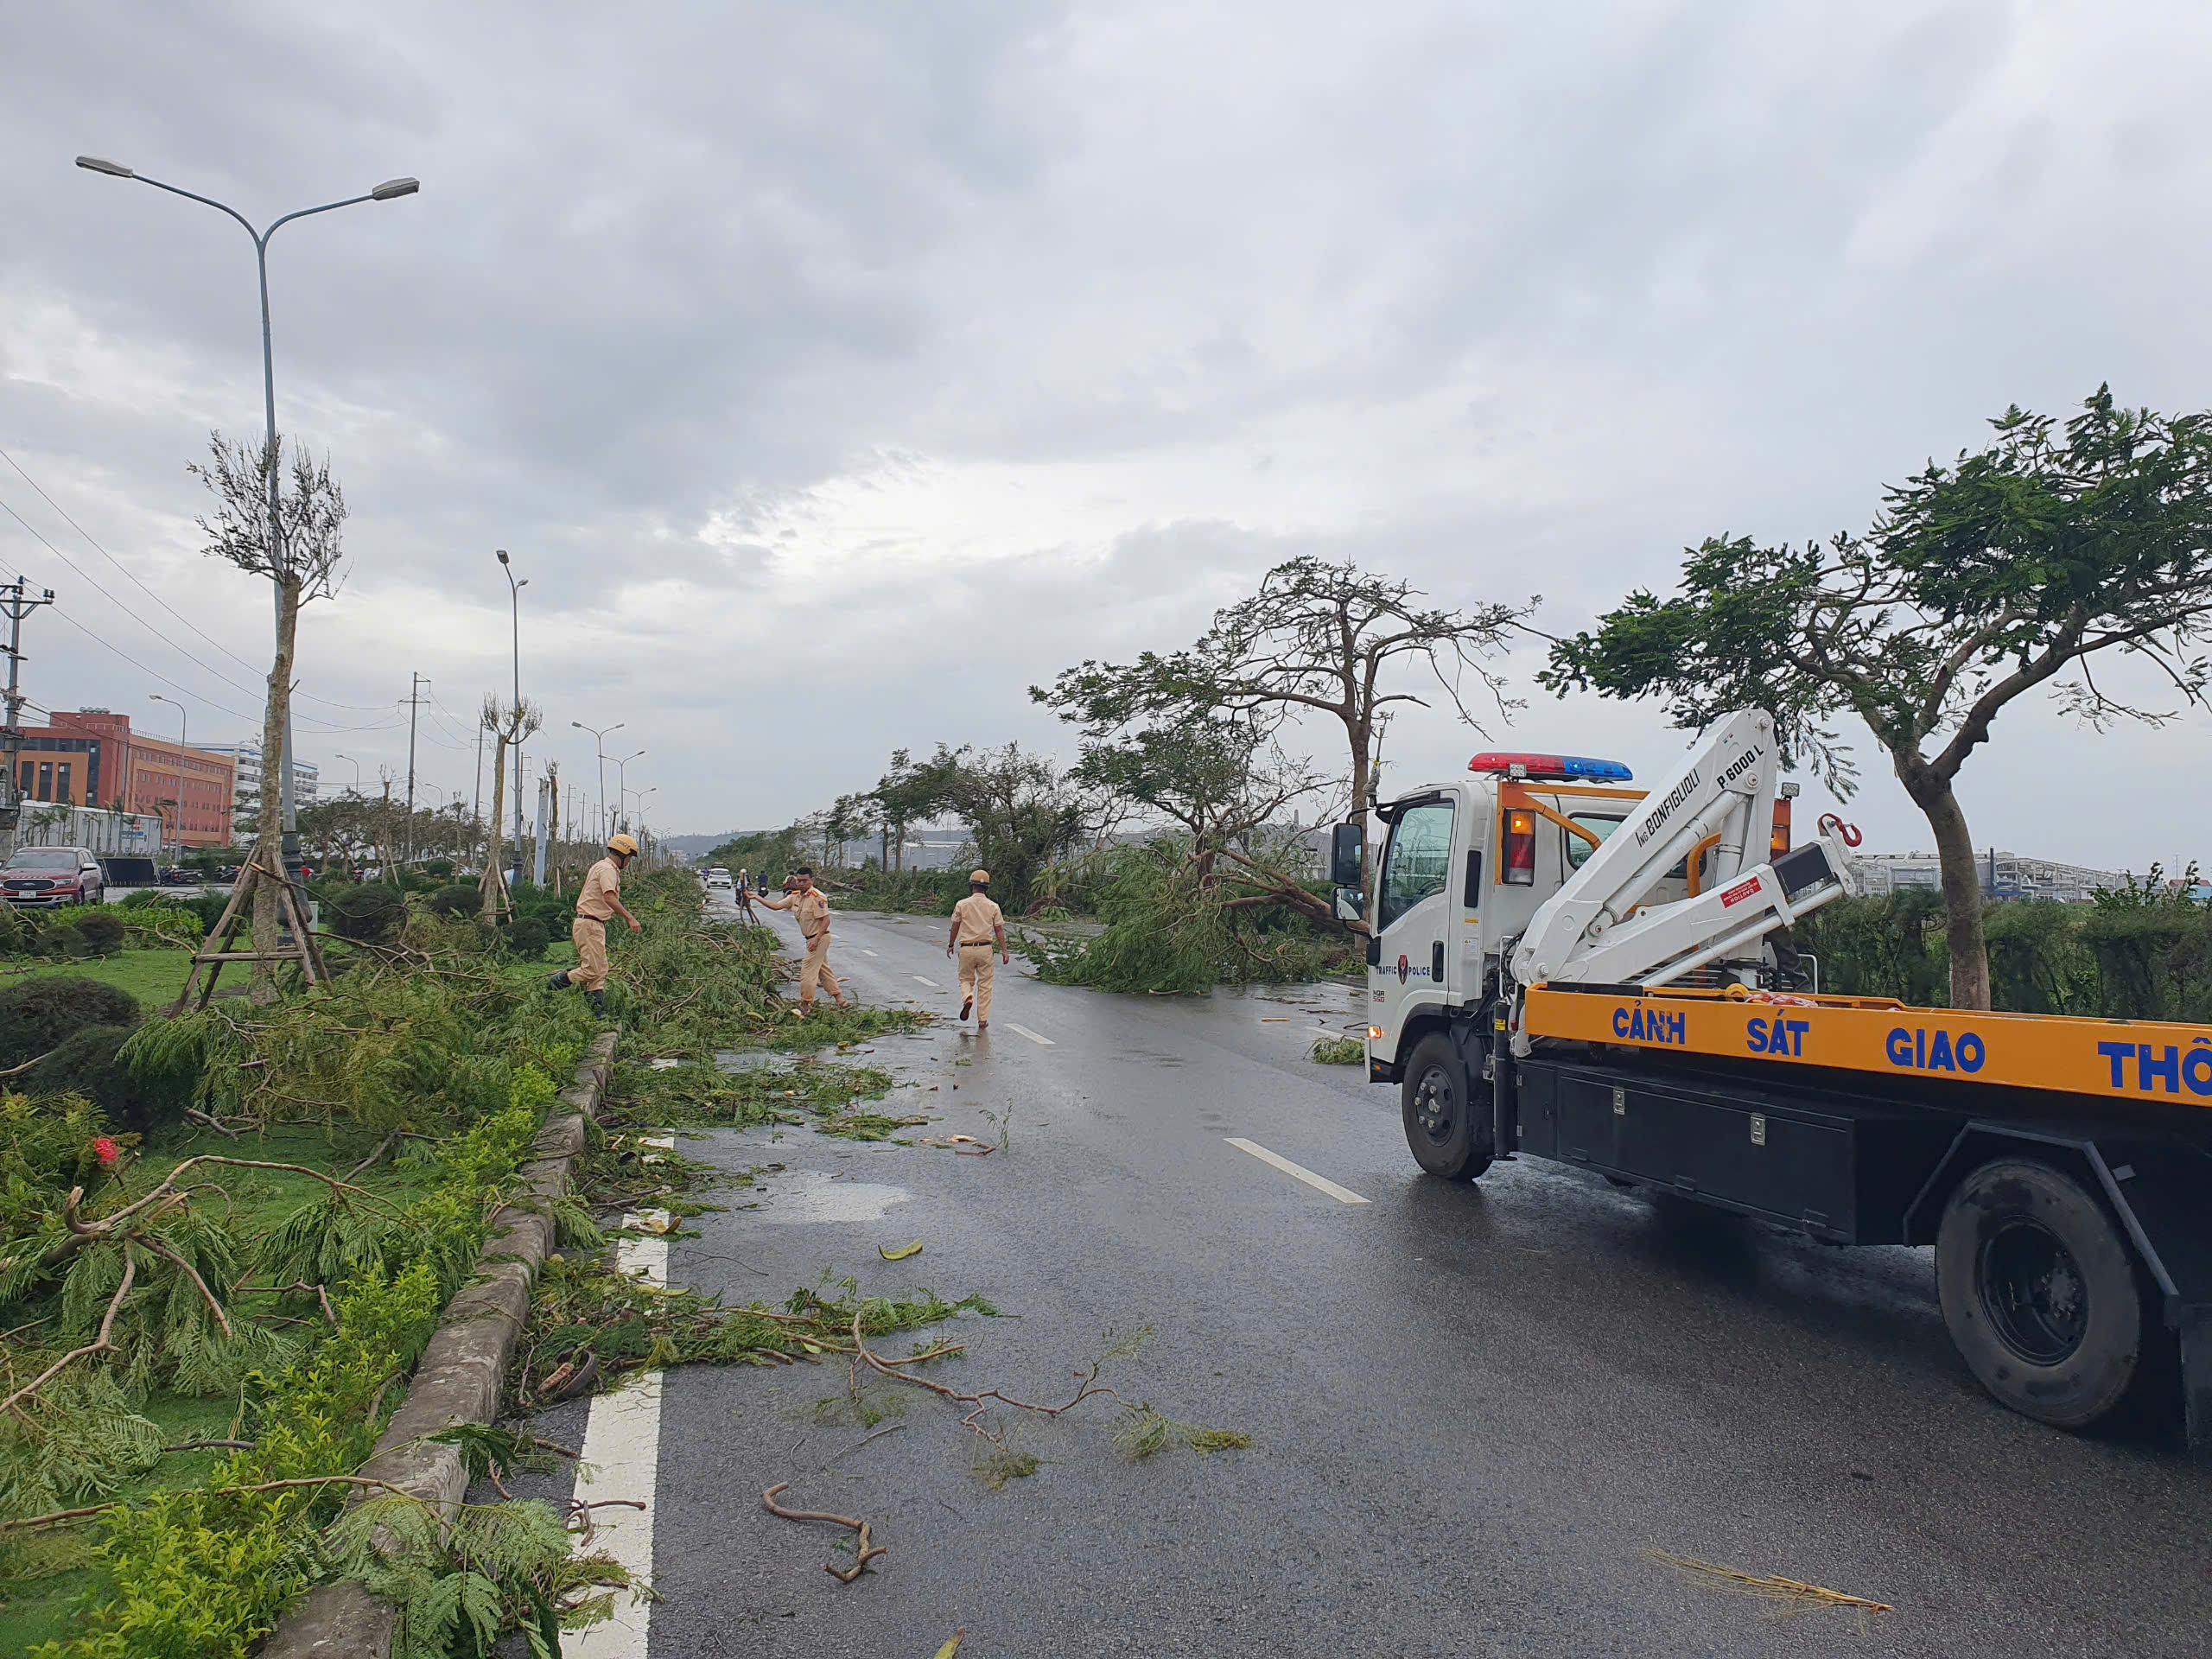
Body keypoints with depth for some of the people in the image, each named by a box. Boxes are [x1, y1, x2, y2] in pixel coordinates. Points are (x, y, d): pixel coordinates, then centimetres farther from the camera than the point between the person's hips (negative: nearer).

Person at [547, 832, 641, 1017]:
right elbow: (609, 898, -29)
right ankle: (551, 986, 2)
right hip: (590, 925, -11)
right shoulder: (608, 869, -14)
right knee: (592, 970, -10)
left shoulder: (600, 867, 20)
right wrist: (630, 918, -33)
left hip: (594, 925, 11)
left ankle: (599, 1015, 8)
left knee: (599, 971, 8)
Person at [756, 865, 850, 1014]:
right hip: (812, 939, 9)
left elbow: (826, 920, -21)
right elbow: (776, 905, 10)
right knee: (824, 970, 14)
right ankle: (841, 1001, 20)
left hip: (820, 938, -9)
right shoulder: (795, 896, 7)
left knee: (808, 970, -6)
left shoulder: (817, 897, -19)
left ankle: (805, 1005, 2)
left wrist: (816, 939, -23)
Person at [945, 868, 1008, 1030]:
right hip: (985, 948, 1)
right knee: (985, 984, 8)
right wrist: (1004, 951, 2)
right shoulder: (993, 907, 0)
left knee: (966, 979, 17)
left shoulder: (962, 904, -3)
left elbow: (955, 927, 5)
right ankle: (983, 1020, 7)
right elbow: (999, 930, -2)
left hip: (967, 948, -1)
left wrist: (951, 945, 20)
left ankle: (967, 998, -15)